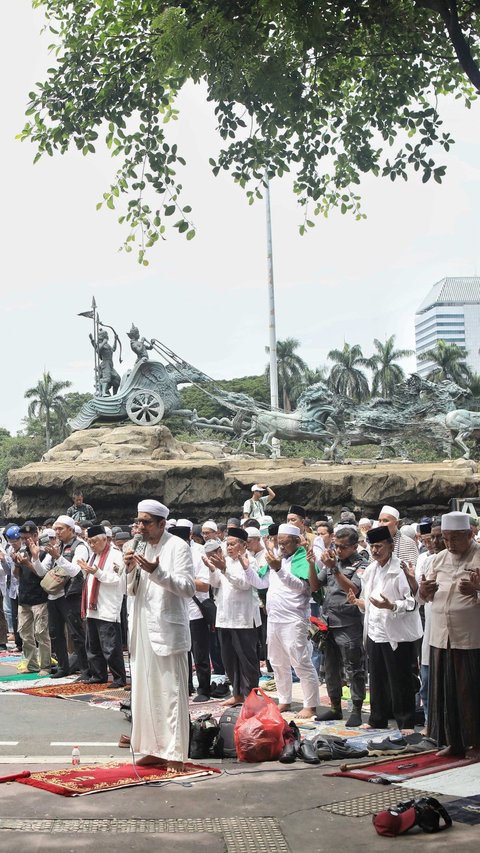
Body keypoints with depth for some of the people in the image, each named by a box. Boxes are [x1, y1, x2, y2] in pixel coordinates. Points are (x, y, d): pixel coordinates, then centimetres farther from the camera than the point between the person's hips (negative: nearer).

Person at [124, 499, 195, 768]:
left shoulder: (178, 547, -6)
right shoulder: (141, 547, 14)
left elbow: (188, 588, -13)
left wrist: (156, 572, -24)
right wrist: (131, 569, -2)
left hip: (168, 631, -7)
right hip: (143, 629, 7)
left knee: (171, 692, -5)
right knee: (145, 692, 9)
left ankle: (175, 753, -1)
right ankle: (153, 748, 17)